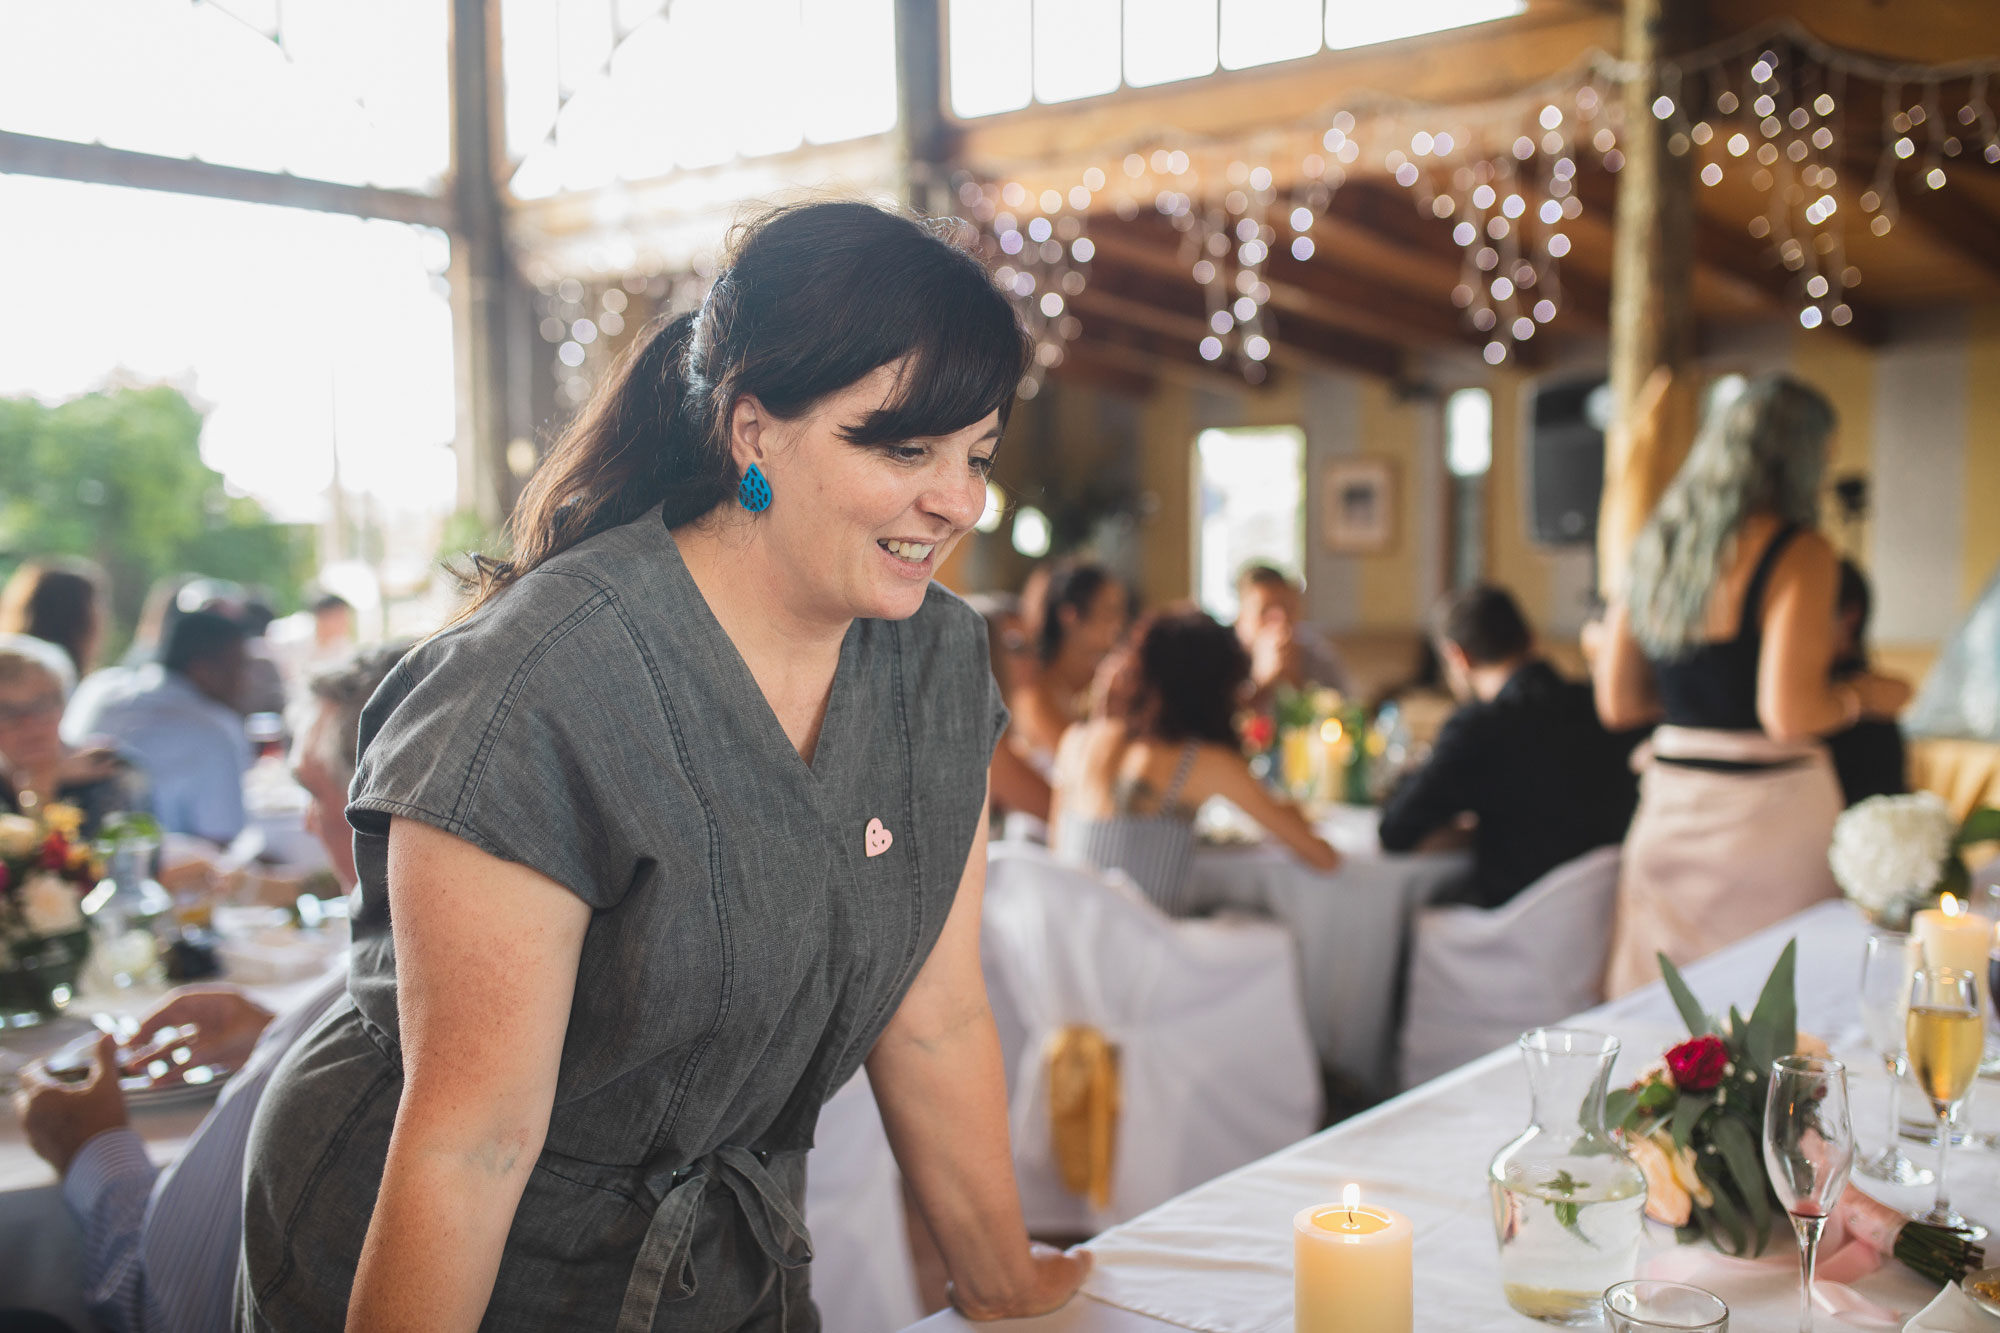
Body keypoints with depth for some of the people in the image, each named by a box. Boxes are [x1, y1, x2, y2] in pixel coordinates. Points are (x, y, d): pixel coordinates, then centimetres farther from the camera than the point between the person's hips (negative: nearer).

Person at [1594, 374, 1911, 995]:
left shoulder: (1655, 547, 8)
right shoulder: (1799, 553, -11)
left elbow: (1617, 705, 9)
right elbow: (1790, 713, -19)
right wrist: (1865, 695, 0)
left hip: (1669, 801, 6)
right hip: (1767, 803, -6)